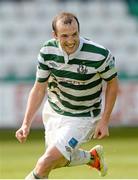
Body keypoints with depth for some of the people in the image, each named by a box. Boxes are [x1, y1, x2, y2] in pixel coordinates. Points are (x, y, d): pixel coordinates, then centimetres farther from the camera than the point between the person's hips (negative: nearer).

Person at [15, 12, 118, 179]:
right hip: (52, 113, 5)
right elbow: (39, 89, -7)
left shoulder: (100, 55, -27)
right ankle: (92, 156, 52)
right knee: (58, 160, 24)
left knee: (46, 162, -18)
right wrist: (26, 124, -16)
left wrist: (104, 121, -12)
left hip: (82, 118, -5)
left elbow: (112, 83, -9)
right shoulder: (47, 51, -17)